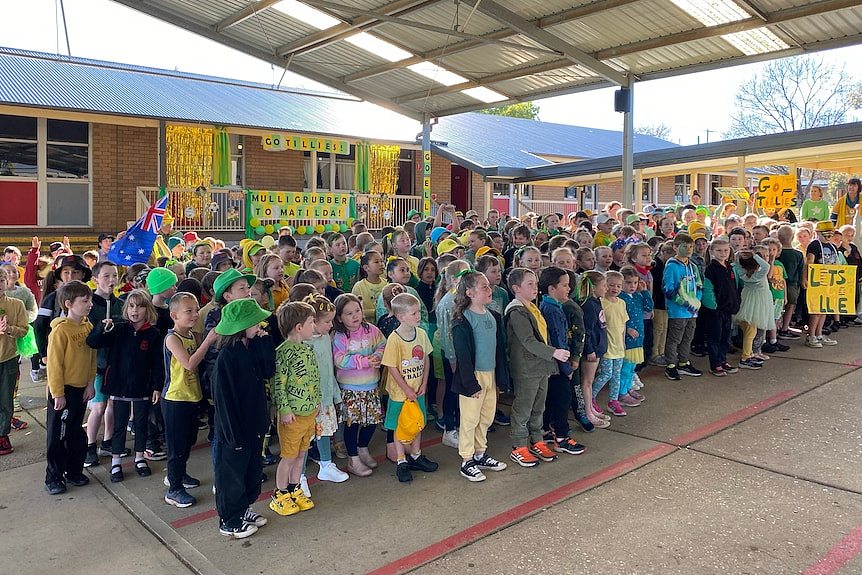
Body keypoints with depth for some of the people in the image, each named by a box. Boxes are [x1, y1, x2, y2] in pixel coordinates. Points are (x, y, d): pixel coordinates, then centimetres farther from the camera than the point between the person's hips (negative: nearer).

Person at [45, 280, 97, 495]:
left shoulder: (88, 326, 1)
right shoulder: (60, 330, -19)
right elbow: (54, 364, -17)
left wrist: (90, 382, 6)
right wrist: (58, 394, -16)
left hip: (81, 389, 7)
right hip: (63, 390, -7)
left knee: (76, 434, 17)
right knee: (57, 436, 5)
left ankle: (74, 472, 30)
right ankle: (53, 478, 18)